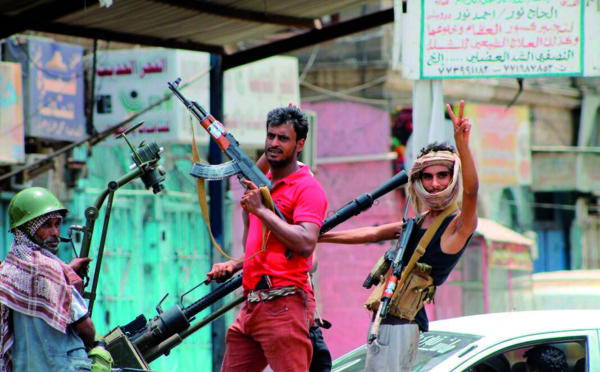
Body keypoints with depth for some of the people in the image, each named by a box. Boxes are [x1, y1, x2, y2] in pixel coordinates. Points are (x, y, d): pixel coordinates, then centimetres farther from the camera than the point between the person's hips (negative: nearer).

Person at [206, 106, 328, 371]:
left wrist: (262, 209, -16)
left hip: (284, 306, -9)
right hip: (252, 308, 9)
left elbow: (305, 244, -21)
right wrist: (233, 265, 12)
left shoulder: (307, 188, -6)